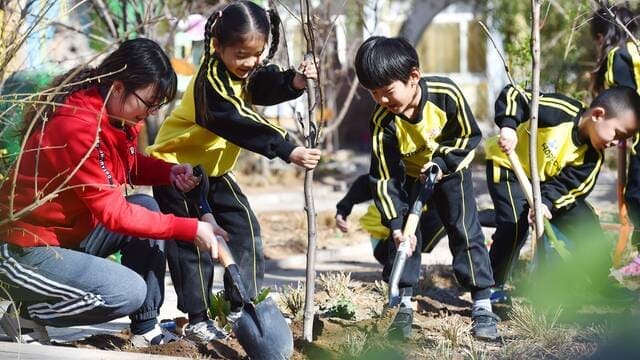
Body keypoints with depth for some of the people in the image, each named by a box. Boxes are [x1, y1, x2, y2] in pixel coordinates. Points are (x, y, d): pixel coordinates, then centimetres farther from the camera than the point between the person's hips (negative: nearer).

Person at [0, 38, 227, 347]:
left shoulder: (113, 113, -1)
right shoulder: (77, 127, -29)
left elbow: (128, 164, 17)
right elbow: (113, 213, -26)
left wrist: (170, 172, -5)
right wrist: (190, 230, -23)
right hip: (25, 249, -10)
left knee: (147, 207, -1)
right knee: (129, 292, -22)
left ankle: (146, 331, 1)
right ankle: (26, 314, -2)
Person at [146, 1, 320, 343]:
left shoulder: (247, 71, -3)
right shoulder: (212, 79, -29)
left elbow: (269, 86, -17)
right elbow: (239, 124, -39)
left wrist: (295, 81, -40)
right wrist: (288, 150, -45)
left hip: (213, 166, 8)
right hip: (176, 164, -8)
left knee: (245, 226, 3)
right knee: (191, 240, -8)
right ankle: (197, 319, -2)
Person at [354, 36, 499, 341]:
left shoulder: (446, 94, -33)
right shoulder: (382, 121, -29)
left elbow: (469, 136, -16)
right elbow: (385, 178, -25)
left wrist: (441, 162, -29)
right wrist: (396, 223, -31)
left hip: (451, 168, -1)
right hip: (410, 176, 1)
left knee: (466, 232, -7)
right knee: (403, 234, -6)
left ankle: (482, 306, -3)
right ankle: (403, 305, 6)